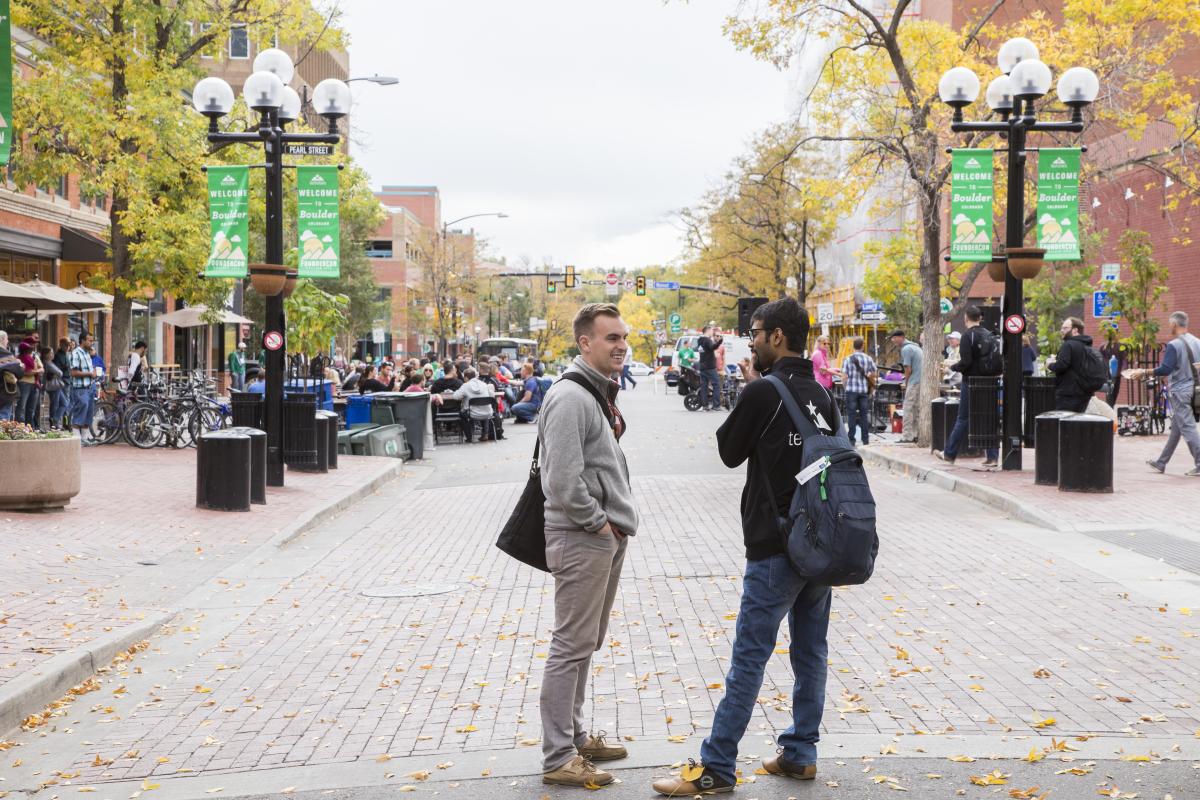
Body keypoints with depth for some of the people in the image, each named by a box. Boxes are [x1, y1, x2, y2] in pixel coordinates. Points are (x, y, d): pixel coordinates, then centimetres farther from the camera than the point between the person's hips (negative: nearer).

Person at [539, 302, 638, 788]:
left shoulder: (601, 391, 13)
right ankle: (559, 758, 3)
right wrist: (598, 523, -15)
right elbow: (563, 481, -26)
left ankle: (574, 736, 30)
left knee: (586, 644, 18)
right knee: (572, 647, -4)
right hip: (582, 539, -10)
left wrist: (616, 522, 12)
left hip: (607, 536, 10)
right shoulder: (571, 397, -19)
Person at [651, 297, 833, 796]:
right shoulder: (821, 394, 9)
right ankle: (800, 753, 21)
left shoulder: (762, 392, -14)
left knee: (749, 657, -4)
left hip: (775, 548, -8)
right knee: (810, 651, 13)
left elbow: (729, 452, -4)